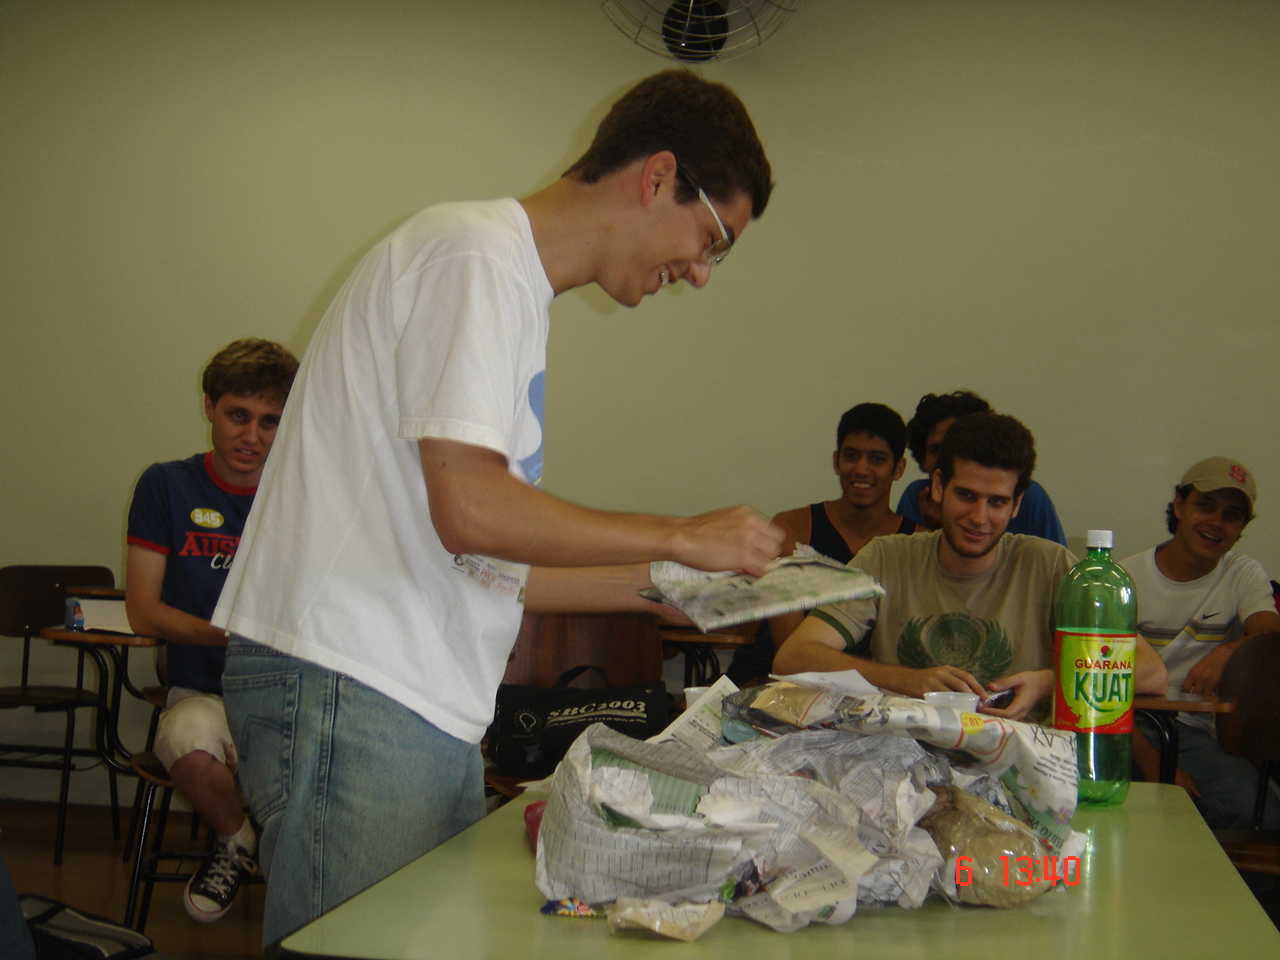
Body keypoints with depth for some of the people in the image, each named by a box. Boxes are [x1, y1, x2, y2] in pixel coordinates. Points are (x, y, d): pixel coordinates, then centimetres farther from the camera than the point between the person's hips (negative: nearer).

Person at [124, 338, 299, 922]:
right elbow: (142, 611, 3)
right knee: (189, 742, -37)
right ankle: (237, 839, -2)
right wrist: (227, 634, -14)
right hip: (203, 692, 0)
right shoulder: (167, 487, 7)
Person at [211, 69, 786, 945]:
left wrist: (652, 587, 20)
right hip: (351, 687, -10)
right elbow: (469, 510, -19)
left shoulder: (514, 283, 22)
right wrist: (683, 537, -8)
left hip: (429, 707, 10)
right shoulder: (476, 254, -8)